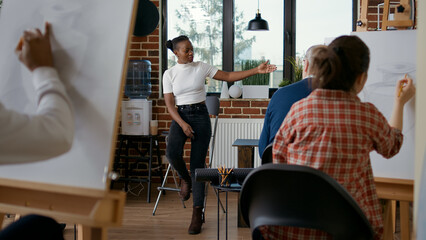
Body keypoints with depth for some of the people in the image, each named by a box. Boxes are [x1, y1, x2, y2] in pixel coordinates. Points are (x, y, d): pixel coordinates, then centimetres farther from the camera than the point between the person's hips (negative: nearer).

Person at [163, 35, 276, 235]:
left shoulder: (202, 68, 3)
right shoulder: (169, 74, 2)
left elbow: (229, 76, 1)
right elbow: (170, 104, -2)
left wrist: (256, 70, -9)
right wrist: (183, 124, -16)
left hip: (200, 116, 0)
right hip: (180, 117, 0)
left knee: (197, 164, -4)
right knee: (172, 152, -27)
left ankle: (197, 213, 2)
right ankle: (185, 179, 8)